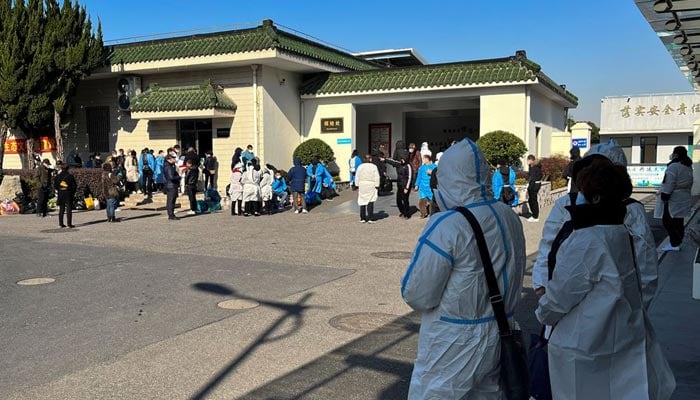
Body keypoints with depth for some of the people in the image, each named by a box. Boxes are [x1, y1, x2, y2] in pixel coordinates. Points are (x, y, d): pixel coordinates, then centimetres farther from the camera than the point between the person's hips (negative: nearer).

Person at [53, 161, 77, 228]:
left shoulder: (57, 176, 1)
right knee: (69, 209, 0)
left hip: (60, 194, 3)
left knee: (61, 209, 11)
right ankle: (69, 223, -3)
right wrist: (73, 193, 9)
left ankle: (61, 223, 11)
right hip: (68, 194, -3)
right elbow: (74, 186, -5)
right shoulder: (70, 176, -8)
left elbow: (55, 186, 3)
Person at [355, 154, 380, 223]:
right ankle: (370, 218, -6)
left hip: (362, 185, 3)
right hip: (371, 186, -3)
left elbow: (357, 177, 6)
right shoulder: (374, 166, -4)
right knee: (370, 202, -2)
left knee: (362, 202, 9)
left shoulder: (360, 166, 4)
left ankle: (362, 218, 12)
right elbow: (377, 178, -6)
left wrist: (357, 186, 11)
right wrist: (377, 186, -1)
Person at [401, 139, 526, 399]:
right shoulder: (509, 218, -1)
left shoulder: (447, 226, -23)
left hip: (453, 350, -7)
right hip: (497, 339, 7)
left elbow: (417, 295, -17)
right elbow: (514, 278, 10)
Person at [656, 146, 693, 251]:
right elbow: (689, 184, 18)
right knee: (678, 222, 15)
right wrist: (686, 194, 24)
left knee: (668, 222, -2)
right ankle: (677, 242, 21)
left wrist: (664, 198, -17)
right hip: (684, 199, 9)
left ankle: (674, 244, -1)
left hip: (672, 200, -9)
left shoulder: (673, 166, -18)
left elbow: (669, 184, -21)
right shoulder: (688, 167, 12)